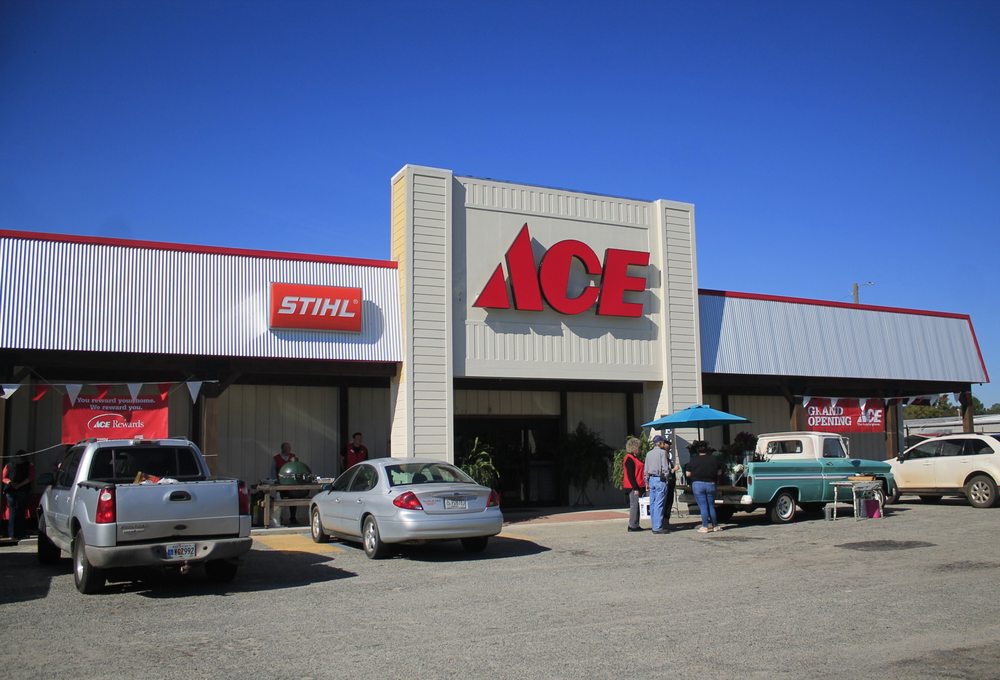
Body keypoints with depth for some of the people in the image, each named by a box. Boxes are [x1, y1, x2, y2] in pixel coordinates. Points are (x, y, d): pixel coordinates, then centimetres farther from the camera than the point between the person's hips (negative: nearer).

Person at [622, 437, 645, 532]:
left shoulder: (634, 458, 18)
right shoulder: (629, 459, -14)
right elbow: (630, 475, -19)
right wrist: (635, 488, -21)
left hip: (636, 486, 10)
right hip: (633, 487, -10)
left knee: (635, 505, 11)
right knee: (634, 505, -7)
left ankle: (635, 525, 16)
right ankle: (633, 526, -3)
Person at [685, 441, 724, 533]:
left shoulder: (693, 460, -4)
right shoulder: (714, 459, 2)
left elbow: (688, 474, -2)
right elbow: (719, 472, 6)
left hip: (698, 485, -2)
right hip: (710, 484, 3)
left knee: (703, 506, 0)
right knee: (711, 506, 14)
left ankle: (705, 527, -1)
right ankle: (715, 525, 21)